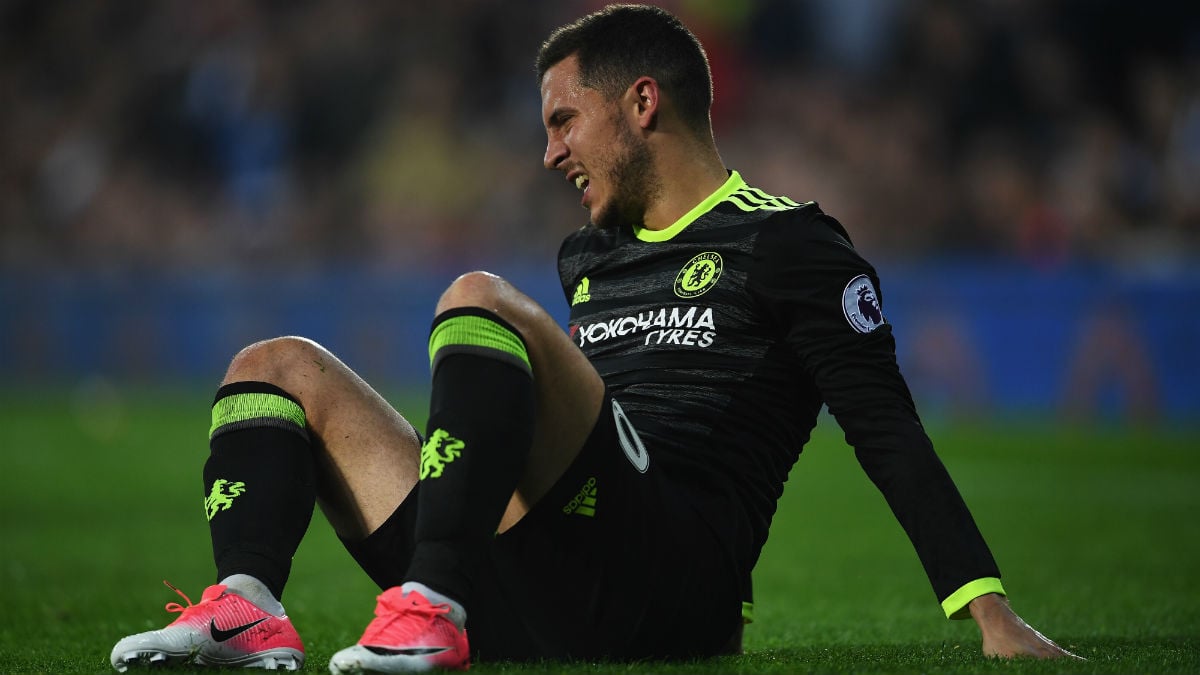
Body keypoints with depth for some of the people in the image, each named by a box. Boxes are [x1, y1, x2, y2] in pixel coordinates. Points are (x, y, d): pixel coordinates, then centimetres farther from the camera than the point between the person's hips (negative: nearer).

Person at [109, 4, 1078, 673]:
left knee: (479, 300, -24)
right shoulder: (589, 256, 30)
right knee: (282, 368, 9)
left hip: (668, 583, -8)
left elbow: (890, 437, 0)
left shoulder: (785, 245, 6)